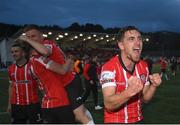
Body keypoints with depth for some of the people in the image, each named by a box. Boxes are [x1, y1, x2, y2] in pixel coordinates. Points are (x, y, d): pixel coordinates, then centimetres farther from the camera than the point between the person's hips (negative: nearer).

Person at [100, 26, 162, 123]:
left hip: (137, 119, 6)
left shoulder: (144, 66, -1)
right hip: (115, 121, -5)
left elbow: (144, 99, 6)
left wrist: (153, 86, -13)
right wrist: (130, 91, -42)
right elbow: (108, 105, -27)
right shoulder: (109, 67, -20)